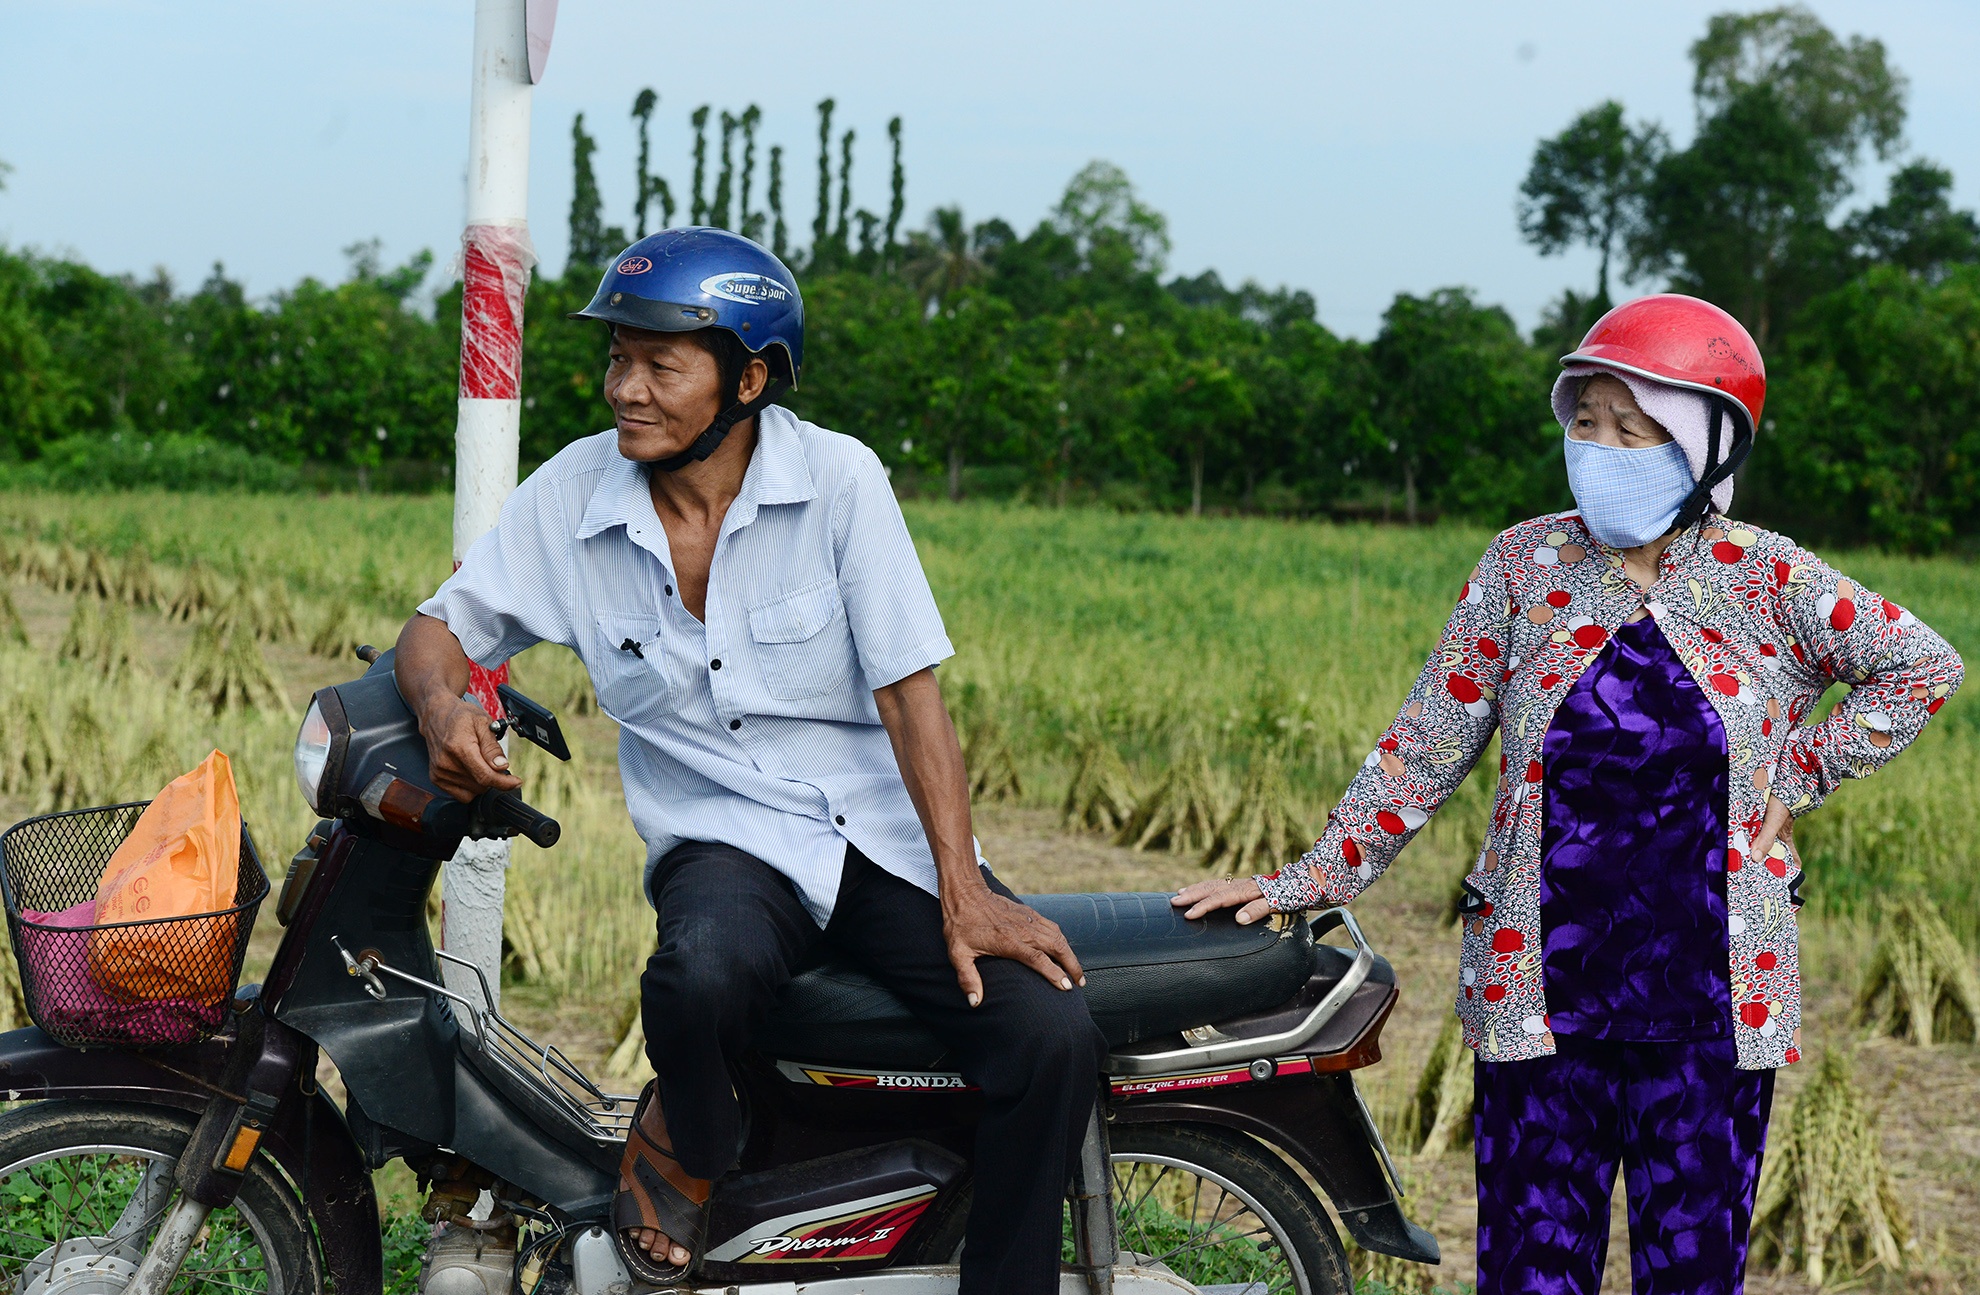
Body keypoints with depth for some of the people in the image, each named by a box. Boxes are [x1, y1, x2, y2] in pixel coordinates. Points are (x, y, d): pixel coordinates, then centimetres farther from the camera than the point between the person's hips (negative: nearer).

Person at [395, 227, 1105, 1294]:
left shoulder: (837, 478, -6)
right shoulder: (570, 497, 0)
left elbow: (908, 688, -8)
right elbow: (440, 626, 9)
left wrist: (964, 893, -16)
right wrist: (441, 704, -16)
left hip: (884, 830, 0)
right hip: (722, 837, 0)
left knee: (1052, 1037, -24)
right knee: (702, 976, -37)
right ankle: (683, 1140, -1)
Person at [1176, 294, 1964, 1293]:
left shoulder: (1764, 580, -1)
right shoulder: (1526, 565, 2)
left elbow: (1923, 666, 11)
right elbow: (1426, 746, 5)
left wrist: (1796, 777, 2)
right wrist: (1308, 882, 1)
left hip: (1713, 1004, 0)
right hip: (1540, 993, 1)